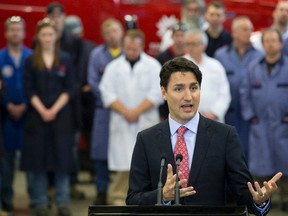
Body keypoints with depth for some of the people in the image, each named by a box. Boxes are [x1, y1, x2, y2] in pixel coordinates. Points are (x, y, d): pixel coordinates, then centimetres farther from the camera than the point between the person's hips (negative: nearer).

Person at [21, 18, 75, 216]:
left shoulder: (65, 60, 4)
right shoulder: (31, 61, 4)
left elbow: (69, 89, 2)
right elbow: (29, 90, 1)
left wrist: (55, 110, -9)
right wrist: (42, 110, -11)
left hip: (61, 114, 0)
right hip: (37, 115, 0)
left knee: (62, 158, -1)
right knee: (38, 158, 0)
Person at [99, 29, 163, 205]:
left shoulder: (153, 66, 5)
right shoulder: (114, 67, 9)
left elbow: (156, 93, -3)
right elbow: (107, 93, 2)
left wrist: (137, 111, -10)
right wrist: (125, 112, -8)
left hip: (146, 121, -1)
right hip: (122, 123, 1)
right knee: (123, 163, -3)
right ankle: (119, 197, 4)